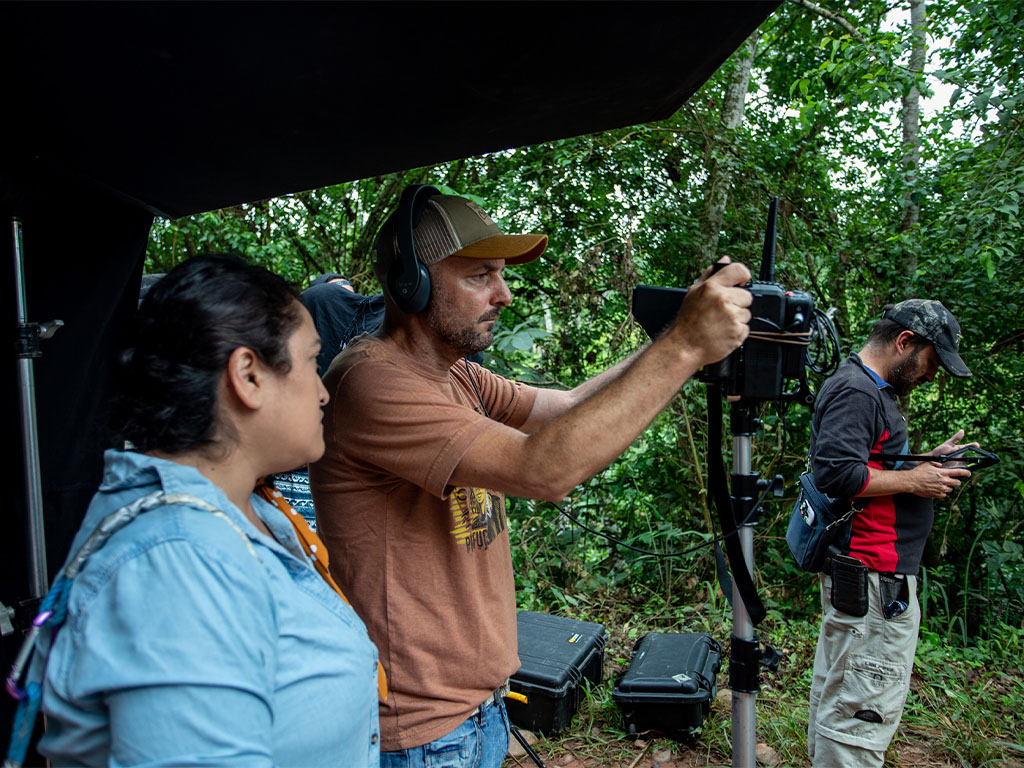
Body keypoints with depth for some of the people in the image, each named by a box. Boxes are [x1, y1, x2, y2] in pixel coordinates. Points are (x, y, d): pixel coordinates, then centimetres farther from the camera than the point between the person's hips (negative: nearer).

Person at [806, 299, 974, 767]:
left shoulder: (872, 390, 19)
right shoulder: (855, 389, -15)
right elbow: (838, 473, -26)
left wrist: (928, 464, 12)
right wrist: (914, 481, -15)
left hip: (867, 576, 11)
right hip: (873, 580, -11)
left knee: (837, 691, 19)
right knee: (865, 710, -4)